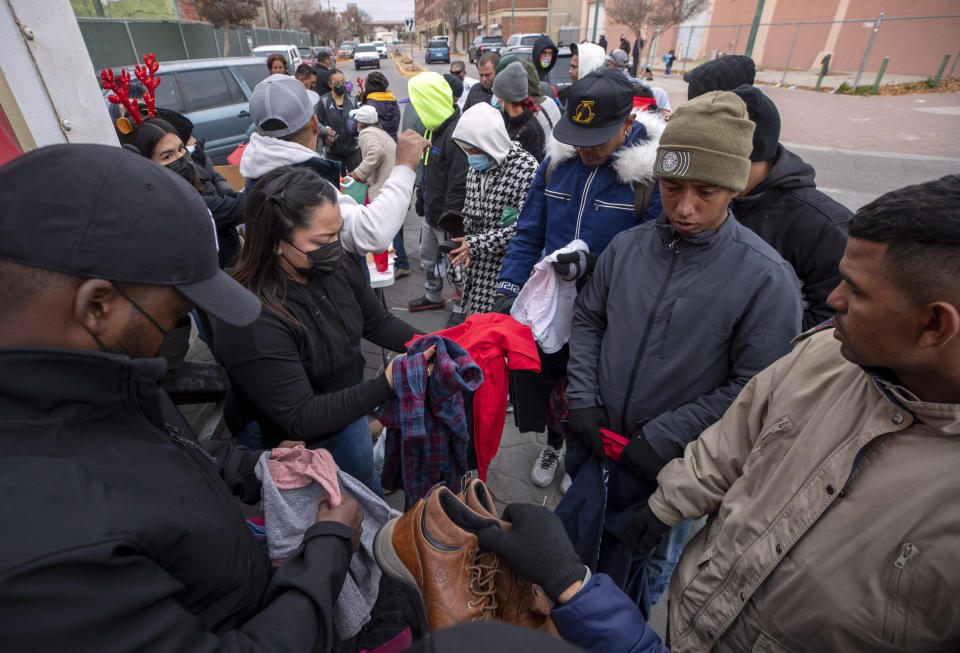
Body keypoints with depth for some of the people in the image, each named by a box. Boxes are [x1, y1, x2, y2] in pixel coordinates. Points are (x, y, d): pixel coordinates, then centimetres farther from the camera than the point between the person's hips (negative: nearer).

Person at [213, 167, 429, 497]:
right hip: (295, 444, -6)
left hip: (347, 412, 6)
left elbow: (378, 323, 0)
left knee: (367, 483, 32)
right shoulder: (249, 320, -35)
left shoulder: (338, 268, -15)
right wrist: (386, 385, -42)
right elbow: (300, 418, -32)